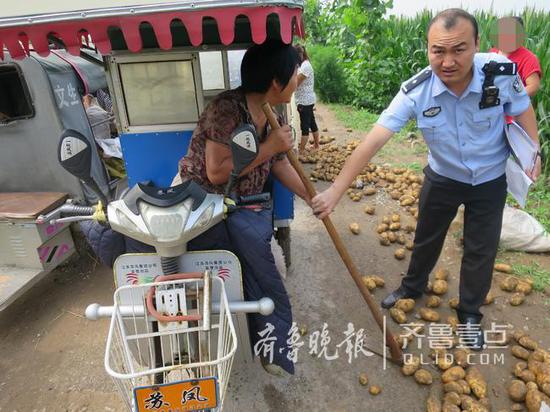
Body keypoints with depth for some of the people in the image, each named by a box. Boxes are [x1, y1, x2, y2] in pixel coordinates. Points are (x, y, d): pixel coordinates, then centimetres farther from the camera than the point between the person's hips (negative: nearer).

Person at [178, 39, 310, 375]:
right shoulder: (227, 109, -21)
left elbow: (279, 163, 14)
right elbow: (216, 173, -23)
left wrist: (310, 197, 15)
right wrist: (267, 147, -21)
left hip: (243, 206, 6)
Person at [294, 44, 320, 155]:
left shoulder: (305, 66, -17)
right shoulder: (303, 65, 14)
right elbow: (297, 82, 10)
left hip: (305, 101, -10)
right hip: (307, 100, 10)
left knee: (305, 125, -5)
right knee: (311, 122, 18)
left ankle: (301, 150, 1)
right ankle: (316, 145, 30)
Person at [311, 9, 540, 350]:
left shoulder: (502, 72, -26)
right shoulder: (416, 91, -28)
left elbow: (522, 110, -4)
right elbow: (374, 140, -35)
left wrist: (533, 152, -11)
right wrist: (336, 189, -39)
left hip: (490, 180, 1)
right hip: (442, 178, 0)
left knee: (481, 250, 11)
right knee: (426, 239, 18)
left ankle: (470, 313, 35)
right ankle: (413, 287, 47)